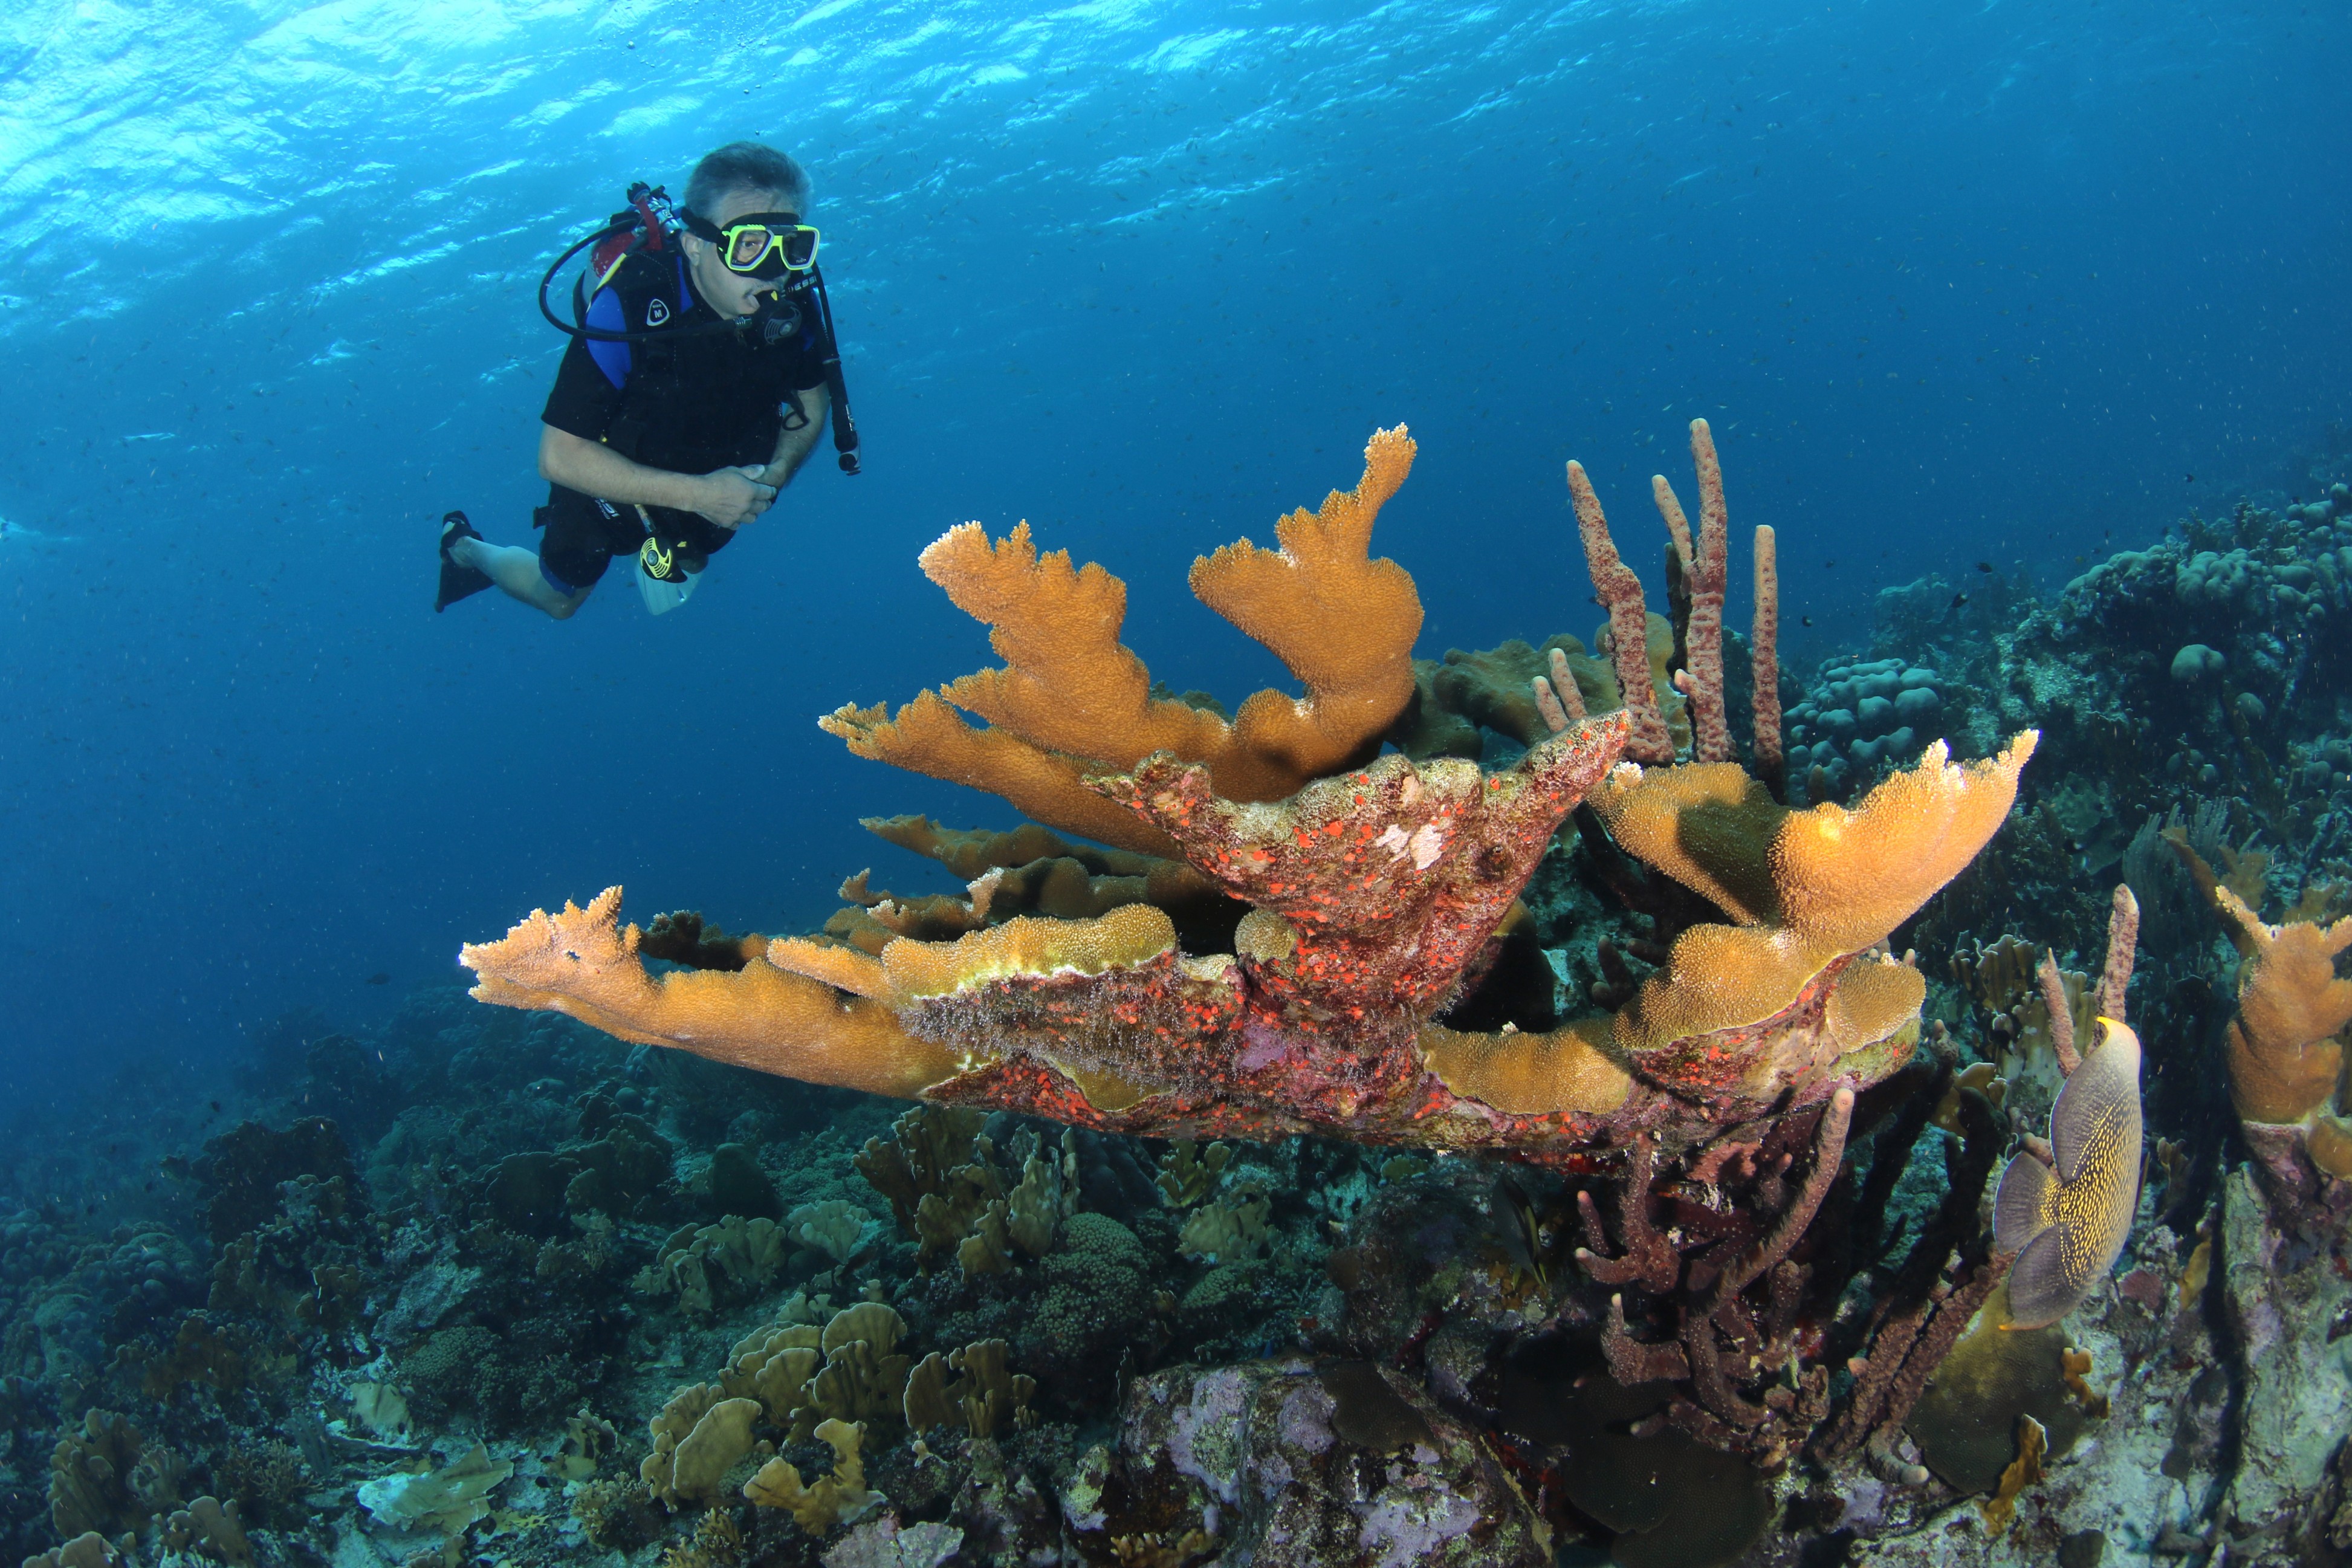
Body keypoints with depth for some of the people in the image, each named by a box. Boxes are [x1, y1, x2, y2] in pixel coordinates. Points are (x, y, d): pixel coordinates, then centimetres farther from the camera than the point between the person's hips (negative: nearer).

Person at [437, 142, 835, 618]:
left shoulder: (794, 305, -27)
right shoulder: (629, 306, -40)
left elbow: (811, 402, -5)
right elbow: (559, 457, -38)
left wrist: (777, 472, -25)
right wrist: (695, 494, -42)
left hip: (710, 486, 4)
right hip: (611, 481, -4)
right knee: (560, 600, 24)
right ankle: (464, 548, 50)